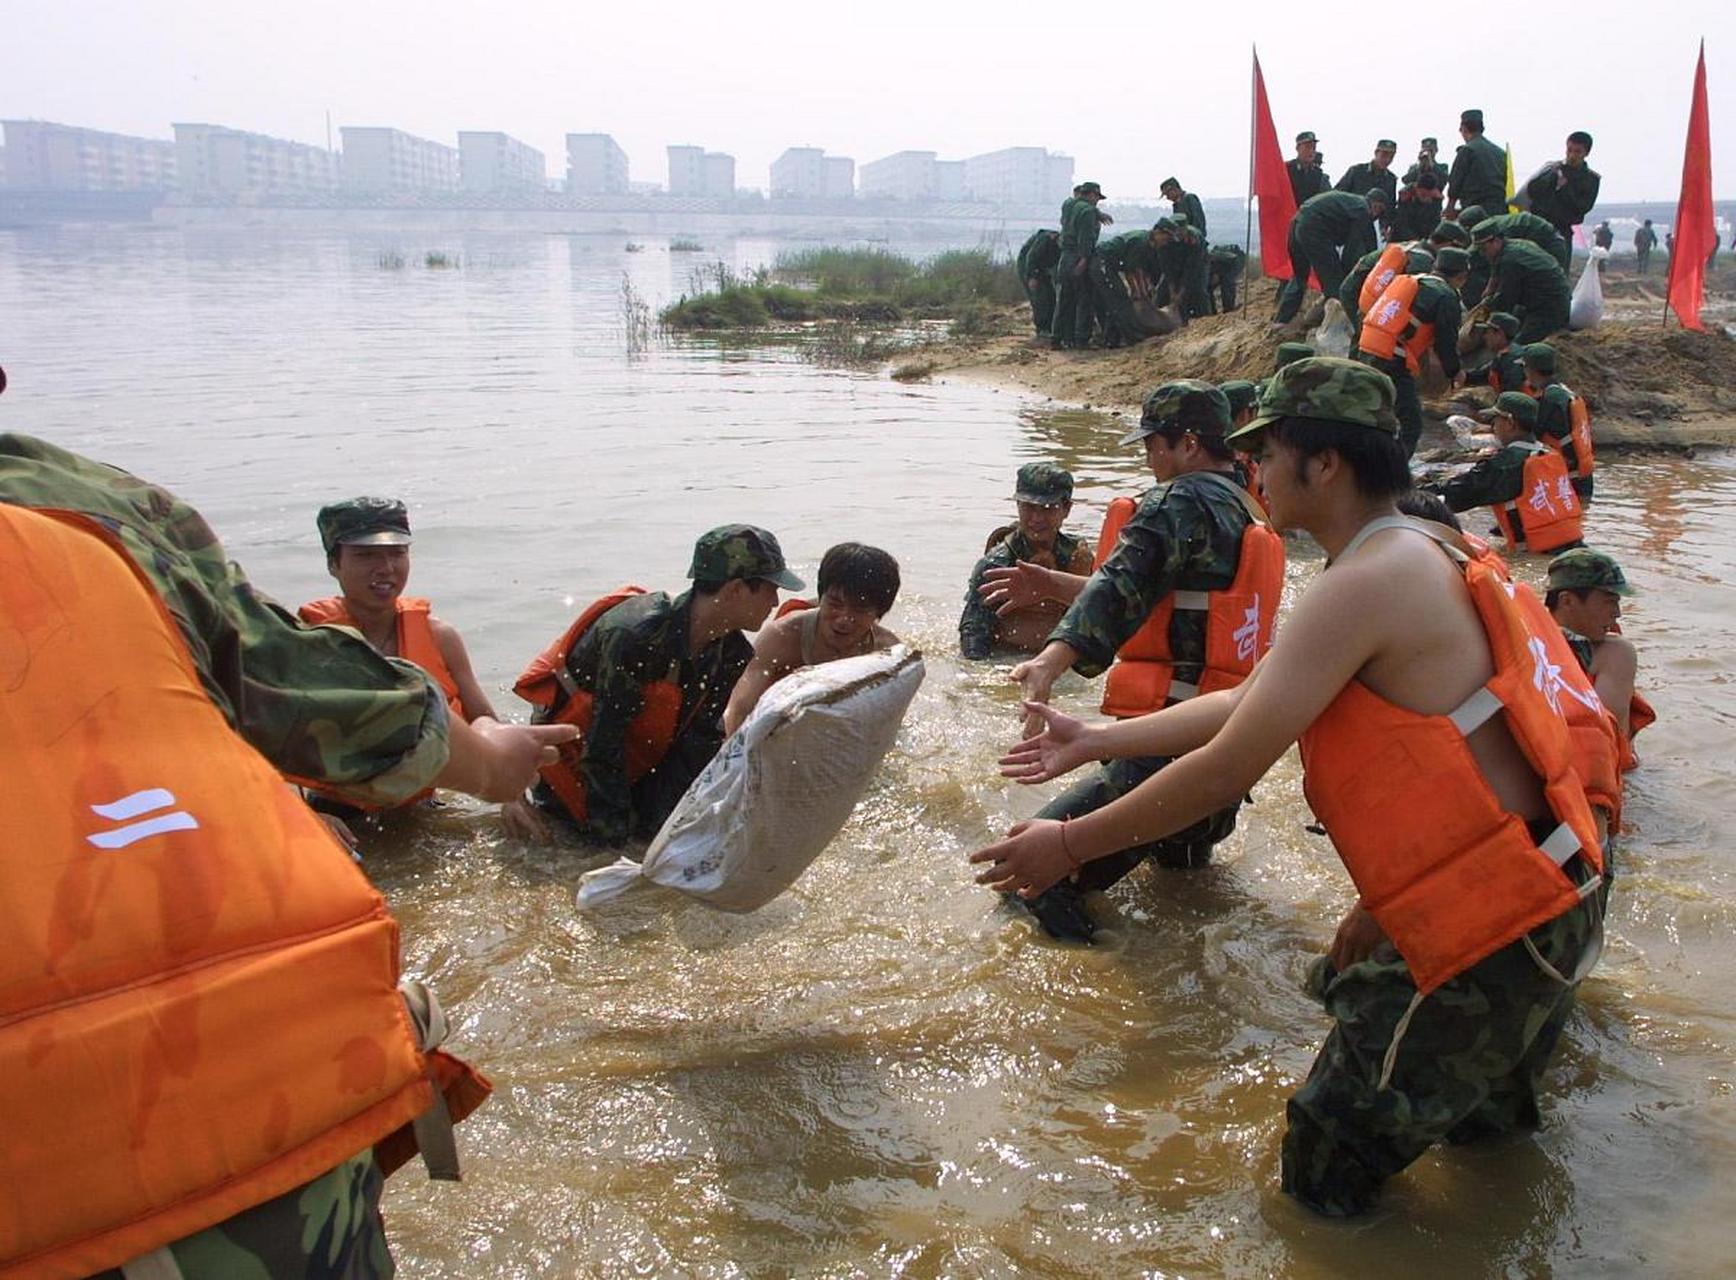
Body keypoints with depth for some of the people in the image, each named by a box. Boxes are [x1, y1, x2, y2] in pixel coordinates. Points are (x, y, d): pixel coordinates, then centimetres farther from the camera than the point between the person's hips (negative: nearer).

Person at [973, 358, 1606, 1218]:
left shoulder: (1365, 584, -20)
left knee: (1323, 1180, 4)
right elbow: (1249, 701, 16)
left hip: (1490, 927, -9)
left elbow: (1228, 767, -20)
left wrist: (1068, 846, -11)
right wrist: (1096, 742, 19)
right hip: (1538, 896, 9)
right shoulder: (1411, 559, 12)